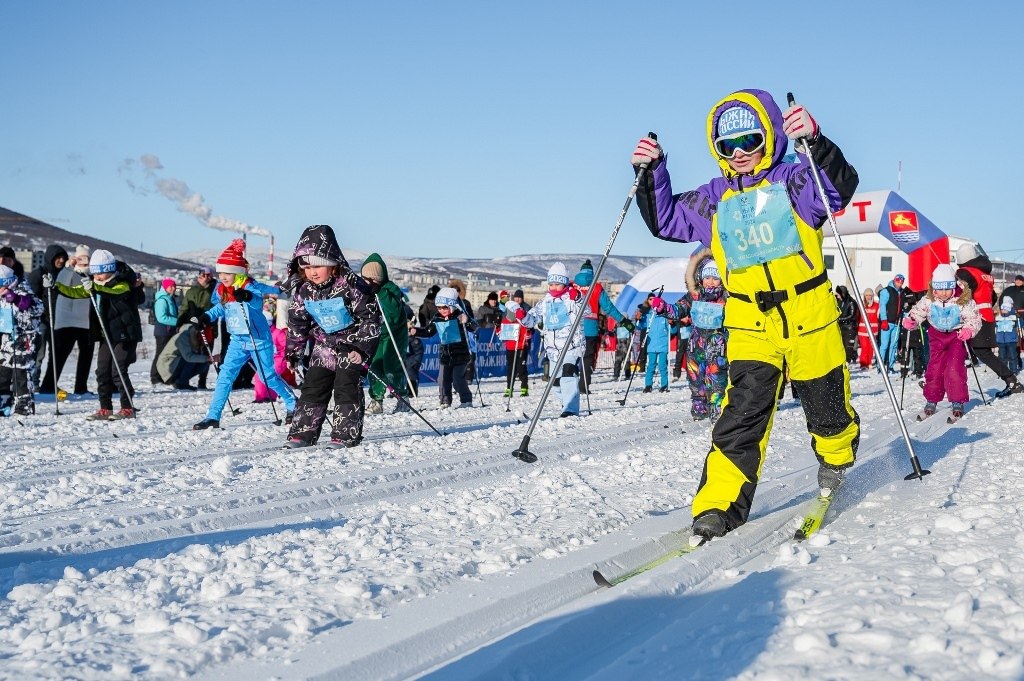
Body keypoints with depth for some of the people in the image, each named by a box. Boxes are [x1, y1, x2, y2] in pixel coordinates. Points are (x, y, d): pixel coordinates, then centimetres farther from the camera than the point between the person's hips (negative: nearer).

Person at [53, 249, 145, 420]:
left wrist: (94, 287, -49)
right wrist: (56, 285, -8)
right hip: (107, 336, 8)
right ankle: (105, 409, 12)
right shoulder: (95, 285, 9)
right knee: (102, 371, 6)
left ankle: (127, 409, -4)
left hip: (125, 334, -8)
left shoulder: (123, 285, -13)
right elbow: (75, 292, 7)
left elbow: (113, 291, -34)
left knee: (118, 371, -11)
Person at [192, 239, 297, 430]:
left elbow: (258, 302, -40)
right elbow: (220, 308, 18)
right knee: (224, 376, -1)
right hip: (237, 341, 6)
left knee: (268, 376, 4)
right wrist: (206, 317, 0)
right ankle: (212, 417, 1)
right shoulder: (222, 291, -1)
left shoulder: (250, 287, -21)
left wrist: (247, 297, -61)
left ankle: (293, 404, 25)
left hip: (258, 339, -6)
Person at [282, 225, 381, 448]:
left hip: (352, 345, -6)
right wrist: (293, 352, 10)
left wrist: (362, 347, -21)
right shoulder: (303, 291, -3)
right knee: (312, 388, 4)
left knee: (346, 389, -11)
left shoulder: (350, 285, -21)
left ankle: (346, 435, -6)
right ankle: (302, 433, 10)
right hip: (325, 344, 6)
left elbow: (370, 316, -18)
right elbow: (297, 323, 10)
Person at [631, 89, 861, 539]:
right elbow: (665, 220, 15)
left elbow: (841, 188, -21)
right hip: (750, 323, 2)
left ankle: (836, 456, 46)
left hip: (808, 313, -1)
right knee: (744, 407, -13)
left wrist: (814, 143, -37)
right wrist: (650, 175, 0)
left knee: (825, 402, 14)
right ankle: (720, 504, -13)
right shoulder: (715, 199, 9)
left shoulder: (794, 180, -3)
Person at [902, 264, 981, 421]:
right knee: (934, 368, 2)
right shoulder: (928, 300, -12)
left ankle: (958, 403, -4)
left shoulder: (963, 301, -21)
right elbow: (917, 312, -6)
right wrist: (910, 321, -28)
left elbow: (975, 318, -17)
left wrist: (969, 330, -37)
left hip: (957, 336, -3)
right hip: (937, 336, 4)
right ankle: (931, 402, 16)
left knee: (954, 369, -16)